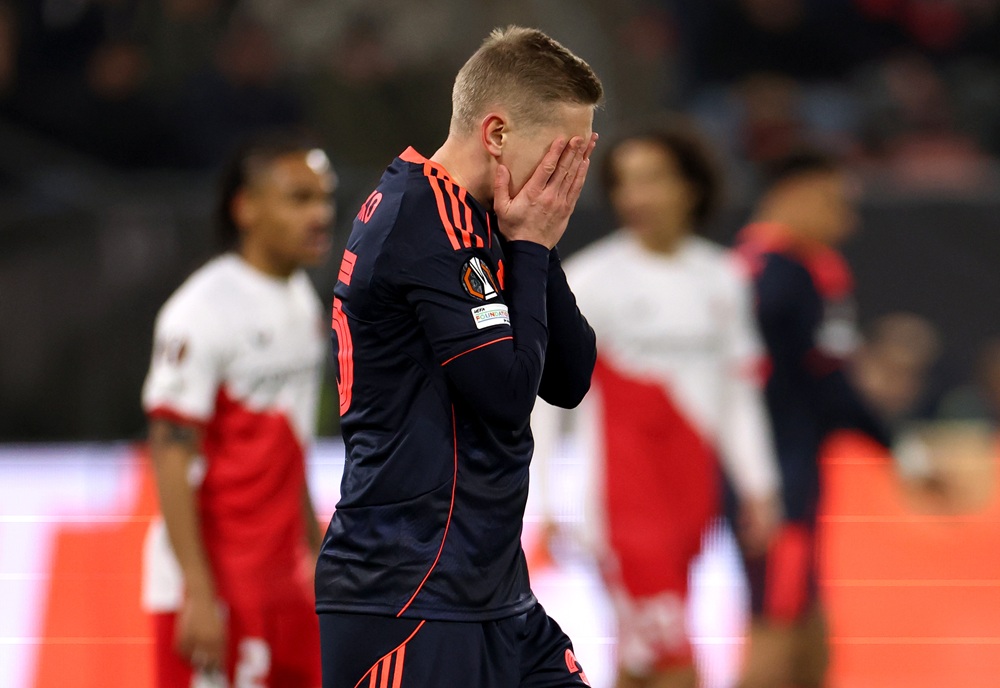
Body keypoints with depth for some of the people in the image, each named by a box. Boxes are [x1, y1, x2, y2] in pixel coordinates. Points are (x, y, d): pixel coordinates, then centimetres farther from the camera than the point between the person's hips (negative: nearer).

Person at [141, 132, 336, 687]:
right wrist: (198, 593, -21)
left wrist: (315, 550, 22)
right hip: (215, 582, -8)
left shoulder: (303, 301, 12)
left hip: (282, 579, 9)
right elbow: (172, 455, -18)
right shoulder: (204, 310, -15)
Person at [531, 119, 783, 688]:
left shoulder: (723, 279, 8)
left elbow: (739, 393, 14)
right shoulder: (591, 279, -7)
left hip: (692, 494, 5)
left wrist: (759, 488, 10)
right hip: (625, 505, -5)